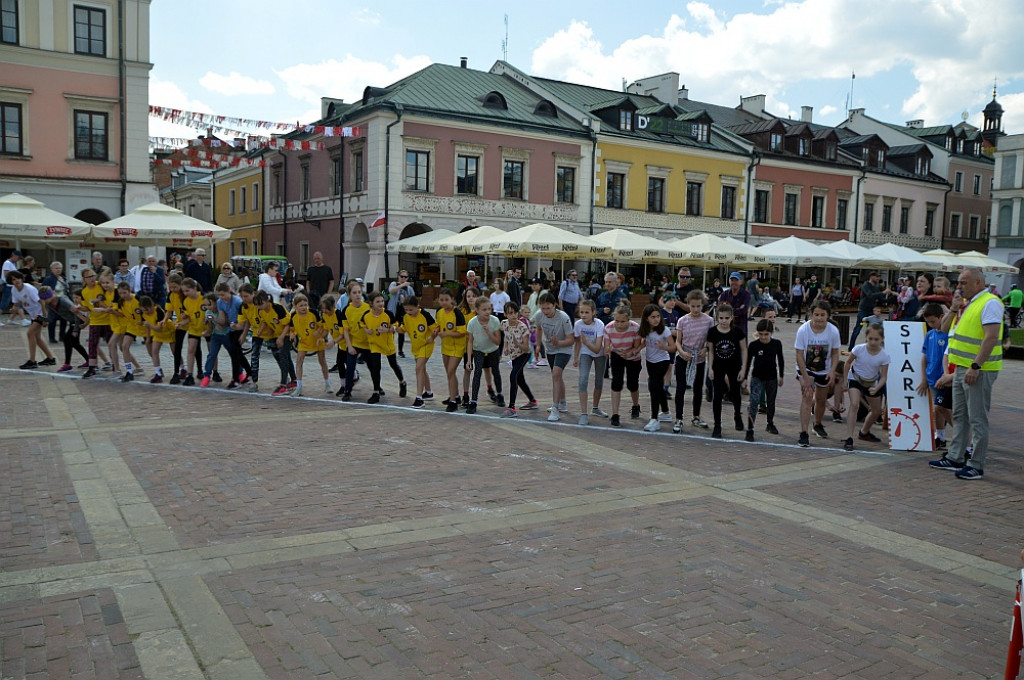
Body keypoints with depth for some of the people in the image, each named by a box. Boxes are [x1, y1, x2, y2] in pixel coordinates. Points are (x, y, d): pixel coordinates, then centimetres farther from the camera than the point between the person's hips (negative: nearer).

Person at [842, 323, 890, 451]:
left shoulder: (884, 355, -22)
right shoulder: (859, 349, -25)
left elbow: (883, 377, -16)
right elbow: (848, 362, -7)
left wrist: (876, 389, -34)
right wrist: (845, 381, -4)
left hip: (872, 383, 4)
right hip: (855, 379, -4)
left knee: (877, 411, 16)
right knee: (854, 405, -26)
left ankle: (864, 433, 44)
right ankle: (849, 439, -28)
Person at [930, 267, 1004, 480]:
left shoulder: (990, 303, -13)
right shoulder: (969, 303, 17)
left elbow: (992, 337, -23)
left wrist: (975, 366, -26)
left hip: (979, 370, -10)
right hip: (962, 368, 10)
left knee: (977, 419, -3)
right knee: (959, 416, 15)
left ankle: (976, 466, 3)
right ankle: (955, 458, 23)